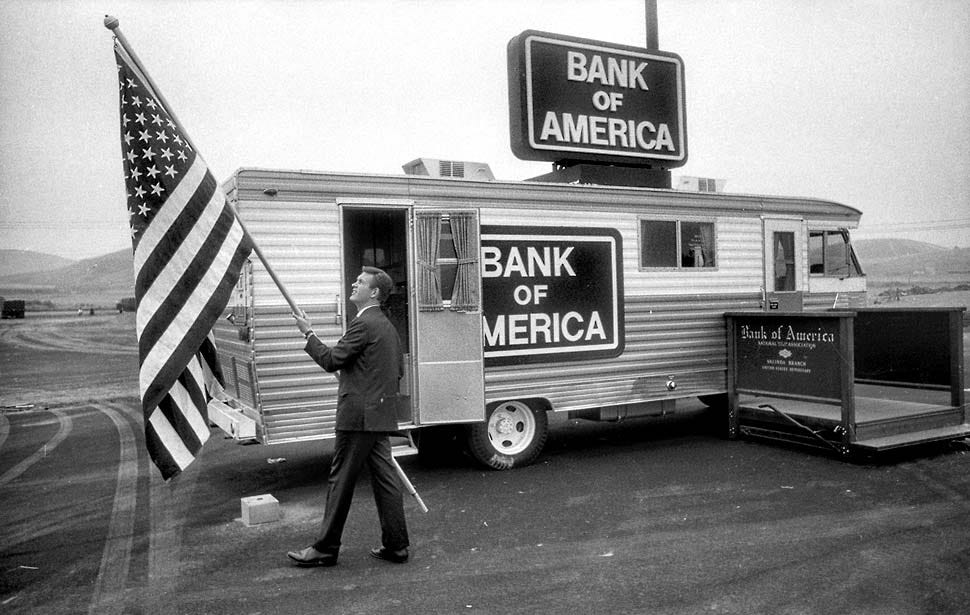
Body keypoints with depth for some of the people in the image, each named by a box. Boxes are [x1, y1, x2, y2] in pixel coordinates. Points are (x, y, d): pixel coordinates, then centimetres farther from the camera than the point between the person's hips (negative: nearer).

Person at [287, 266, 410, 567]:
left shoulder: (363, 324, -14)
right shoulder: (387, 326, 16)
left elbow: (331, 360, -14)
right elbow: (399, 369, 22)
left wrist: (309, 333, -3)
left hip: (359, 416, -9)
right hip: (381, 415, 9)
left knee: (341, 480, 0)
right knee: (385, 478, 10)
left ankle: (325, 548, 11)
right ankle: (395, 545, 15)